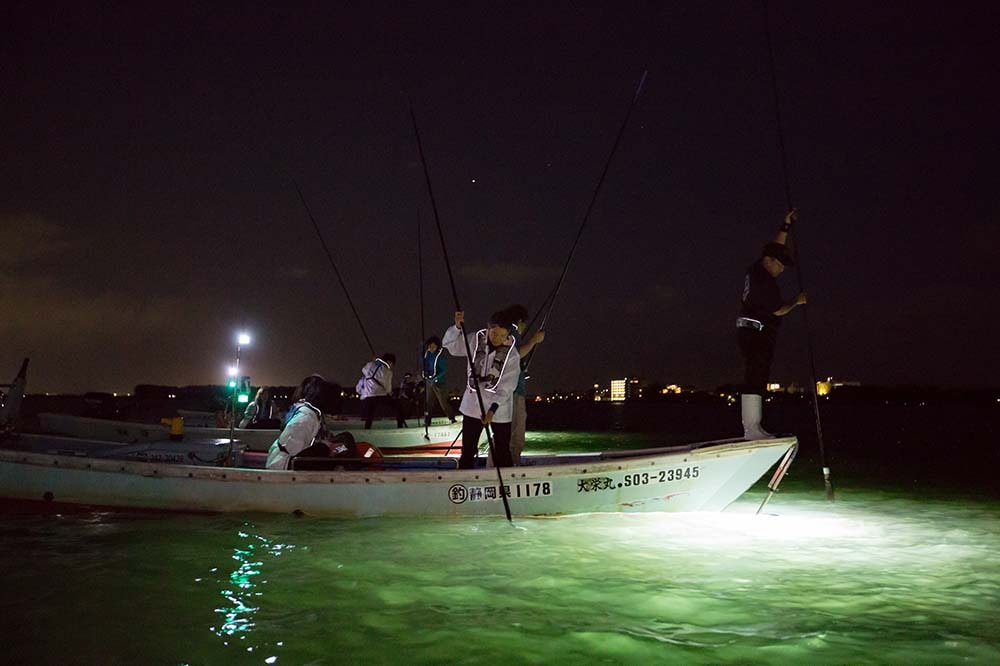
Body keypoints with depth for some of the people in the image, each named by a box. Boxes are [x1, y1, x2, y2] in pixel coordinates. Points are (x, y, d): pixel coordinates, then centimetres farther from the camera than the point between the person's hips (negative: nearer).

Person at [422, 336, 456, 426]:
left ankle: (452, 418, 6)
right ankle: (426, 422, 13)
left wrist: (436, 379, -25)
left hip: (438, 381, -6)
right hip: (428, 381, 6)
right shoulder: (427, 354, 1)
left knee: (443, 402, -5)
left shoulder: (440, 356, -15)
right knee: (428, 402, 7)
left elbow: (444, 371, -16)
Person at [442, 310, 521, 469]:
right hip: (473, 404, 2)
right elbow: (449, 344, -2)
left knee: (502, 453, 3)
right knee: (468, 450, 10)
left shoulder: (512, 353, -13)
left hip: (499, 408, -2)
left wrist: (493, 409, -25)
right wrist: (457, 327, -20)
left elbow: (507, 386, -16)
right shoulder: (475, 340, -6)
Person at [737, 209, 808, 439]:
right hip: (758, 332, -11)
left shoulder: (755, 269, 13)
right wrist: (797, 301, 6)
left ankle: (751, 427, 8)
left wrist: (786, 227, 26)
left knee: (755, 378, 8)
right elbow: (778, 310, -10)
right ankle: (752, 429, -17)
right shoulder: (764, 282, -15)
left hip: (749, 332, 11)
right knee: (755, 379, -13)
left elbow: (776, 248, 27)